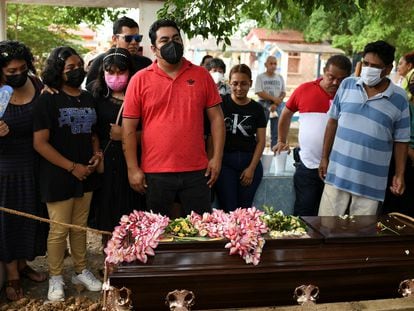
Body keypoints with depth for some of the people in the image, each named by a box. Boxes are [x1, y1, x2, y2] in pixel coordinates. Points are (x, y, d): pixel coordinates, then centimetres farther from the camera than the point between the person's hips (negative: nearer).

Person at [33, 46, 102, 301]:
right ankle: (56, 279, 20)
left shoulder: (88, 99, 10)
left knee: (80, 226, 15)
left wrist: (97, 153, 1)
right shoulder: (48, 100, -8)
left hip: (86, 174, 5)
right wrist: (72, 167, -15)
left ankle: (81, 271, 30)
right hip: (59, 177, -5)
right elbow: (40, 142, -13)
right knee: (59, 230, 3)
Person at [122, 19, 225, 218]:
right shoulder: (140, 80, 0)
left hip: (196, 171, 1)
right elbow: (129, 127, 0)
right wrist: (133, 168, -4)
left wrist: (217, 157, 0)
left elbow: (216, 117, 6)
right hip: (155, 173, -1)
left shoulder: (201, 75, 5)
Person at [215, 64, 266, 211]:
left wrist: (252, 168, -1)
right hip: (225, 161, -2)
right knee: (228, 210, -4)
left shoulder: (256, 109, 7)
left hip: (250, 162, 2)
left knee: (244, 209, 4)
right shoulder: (221, 103, 0)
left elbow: (261, 140, 7)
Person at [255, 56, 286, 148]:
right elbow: (259, 93, -9)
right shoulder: (260, 77, 1)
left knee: (276, 133, 4)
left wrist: (275, 104, -10)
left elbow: (283, 93, 5)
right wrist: (273, 98, -12)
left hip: (277, 105, 3)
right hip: (263, 105, -3)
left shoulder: (280, 77, 10)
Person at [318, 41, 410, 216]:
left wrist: (399, 175, -2)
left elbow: (401, 141, 1)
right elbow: (333, 122, 7)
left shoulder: (399, 99, -5)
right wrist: (324, 157, 6)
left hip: (371, 181, -1)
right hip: (338, 173, 2)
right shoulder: (347, 85, 0)